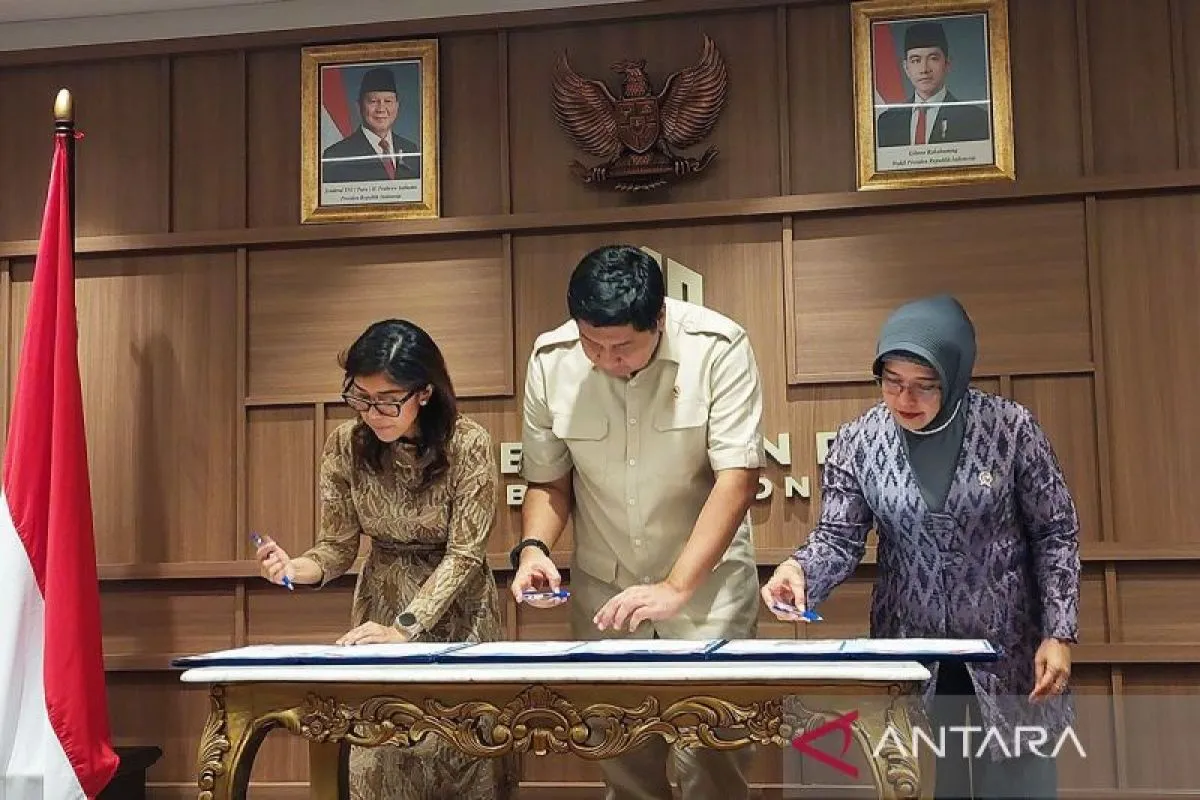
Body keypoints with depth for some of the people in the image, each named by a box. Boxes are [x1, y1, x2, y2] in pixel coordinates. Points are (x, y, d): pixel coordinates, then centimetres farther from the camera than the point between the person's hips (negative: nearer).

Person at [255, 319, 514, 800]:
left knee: (465, 749, 1)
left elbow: (464, 555, -20)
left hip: (457, 612, -2)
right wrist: (296, 568, -27)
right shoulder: (346, 445, -10)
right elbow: (338, 547, -5)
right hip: (381, 607, 2)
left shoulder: (467, 444, -19)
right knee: (379, 758, 3)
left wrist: (404, 628, -30)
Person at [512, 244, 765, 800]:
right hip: (604, 585, 3)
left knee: (712, 753, -7)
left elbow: (738, 477, -20)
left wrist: (677, 588, -27)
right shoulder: (551, 360, -9)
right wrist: (533, 548, -16)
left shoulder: (718, 349, -18)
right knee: (619, 752, 10)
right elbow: (548, 479, 3)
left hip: (706, 577, -2)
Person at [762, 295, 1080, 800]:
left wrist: (1058, 633, -8)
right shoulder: (857, 443, -7)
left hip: (1009, 648, -1)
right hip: (909, 651, 1)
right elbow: (839, 537, -5)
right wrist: (801, 570, -27)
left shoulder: (1010, 427, -10)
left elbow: (1055, 533, -3)